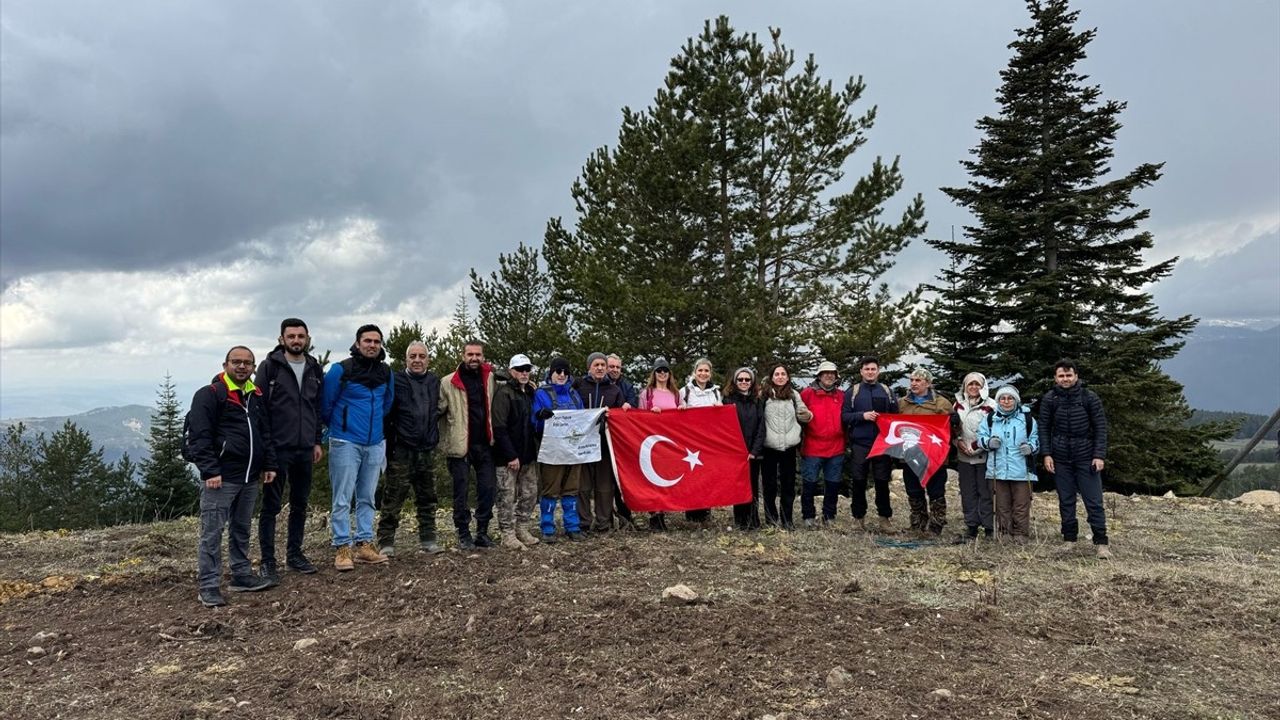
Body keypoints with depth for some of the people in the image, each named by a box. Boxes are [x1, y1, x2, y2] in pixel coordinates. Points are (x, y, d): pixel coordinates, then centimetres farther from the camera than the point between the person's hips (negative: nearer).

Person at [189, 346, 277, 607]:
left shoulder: (256, 396, 15)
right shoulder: (209, 395, -8)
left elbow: (266, 434, 20)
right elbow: (200, 437, -14)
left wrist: (269, 465, 14)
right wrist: (210, 471, -20)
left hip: (250, 477, 7)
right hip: (221, 477, -7)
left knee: (242, 529, 16)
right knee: (212, 532, -3)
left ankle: (242, 576, 25)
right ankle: (208, 586, 3)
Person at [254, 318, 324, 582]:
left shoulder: (315, 369, 10)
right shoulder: (270, 366, -4)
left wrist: (317, 440, 10)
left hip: (305, 449, 5)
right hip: (277, 448, -5)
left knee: (300, 504, 12)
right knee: (271, 506, 2)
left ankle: (294, 553, 24)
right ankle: (267, 561, 9)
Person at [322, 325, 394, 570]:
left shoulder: (387, 373, 8)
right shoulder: (341, 370, -8)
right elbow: (326, 403, 0)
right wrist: (337, 427, 12)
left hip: (375, 444, 5)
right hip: (346, 443, -5)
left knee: (367, 498, 10)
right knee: (342, 499, -3)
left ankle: (364, 545, 16)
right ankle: (342, 548, 3)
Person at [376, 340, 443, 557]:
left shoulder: (434, 381, 12)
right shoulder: (396, 380, -4)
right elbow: (385, 413, -6)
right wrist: (388, 440, -9)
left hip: (425, 449, 5)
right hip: (401, 449, -5)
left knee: (427, 498, 9)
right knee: (394, 498, -3)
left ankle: (428, 539, 17)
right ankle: (386, 542, 5)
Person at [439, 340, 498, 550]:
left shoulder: (489, 378, 6)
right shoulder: (449, 382, -6)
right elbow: (438, 410, -5)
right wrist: (449, 433, -8)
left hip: (484, 444, 4)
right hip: (460, 445, -4)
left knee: (488, 488, 5)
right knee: (461, 491, 5)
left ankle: (482, 532, 17)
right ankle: (463, 535, 15)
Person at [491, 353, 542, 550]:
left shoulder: (530, 392, 13)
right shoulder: (504, 393, -11)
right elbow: (499, 427, -17)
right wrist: (511, 456, -19)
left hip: (528, 454, 8)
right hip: (508, 456, -8)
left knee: (530, 493, 11)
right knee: (508, 496, -1)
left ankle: (521, 528, 24)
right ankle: (508, 534, 8)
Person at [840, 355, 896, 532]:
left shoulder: (887, 391, 10)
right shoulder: (853, 392, 4)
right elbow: (844, 416, -1)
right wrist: (863, 415, -15)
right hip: (859, 444, -1)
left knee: (882, 482, 4)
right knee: (858, 482, 4)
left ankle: (885, 517, 15)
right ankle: (859, 517, 15)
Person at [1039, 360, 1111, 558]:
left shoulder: (1089, 397, -2)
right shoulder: (1049, 399, 1)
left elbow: (1100, 428, -2)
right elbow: (1044, 428, 4)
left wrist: (1099, 455, -9)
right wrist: (1046, 454, -4)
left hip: (1086, 457, -1)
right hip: (1060, 458, 1)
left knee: (1094, 501, -2)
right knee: (1066, 501, 8)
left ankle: (1101, 542, 5)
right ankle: (1069, 539, 18)